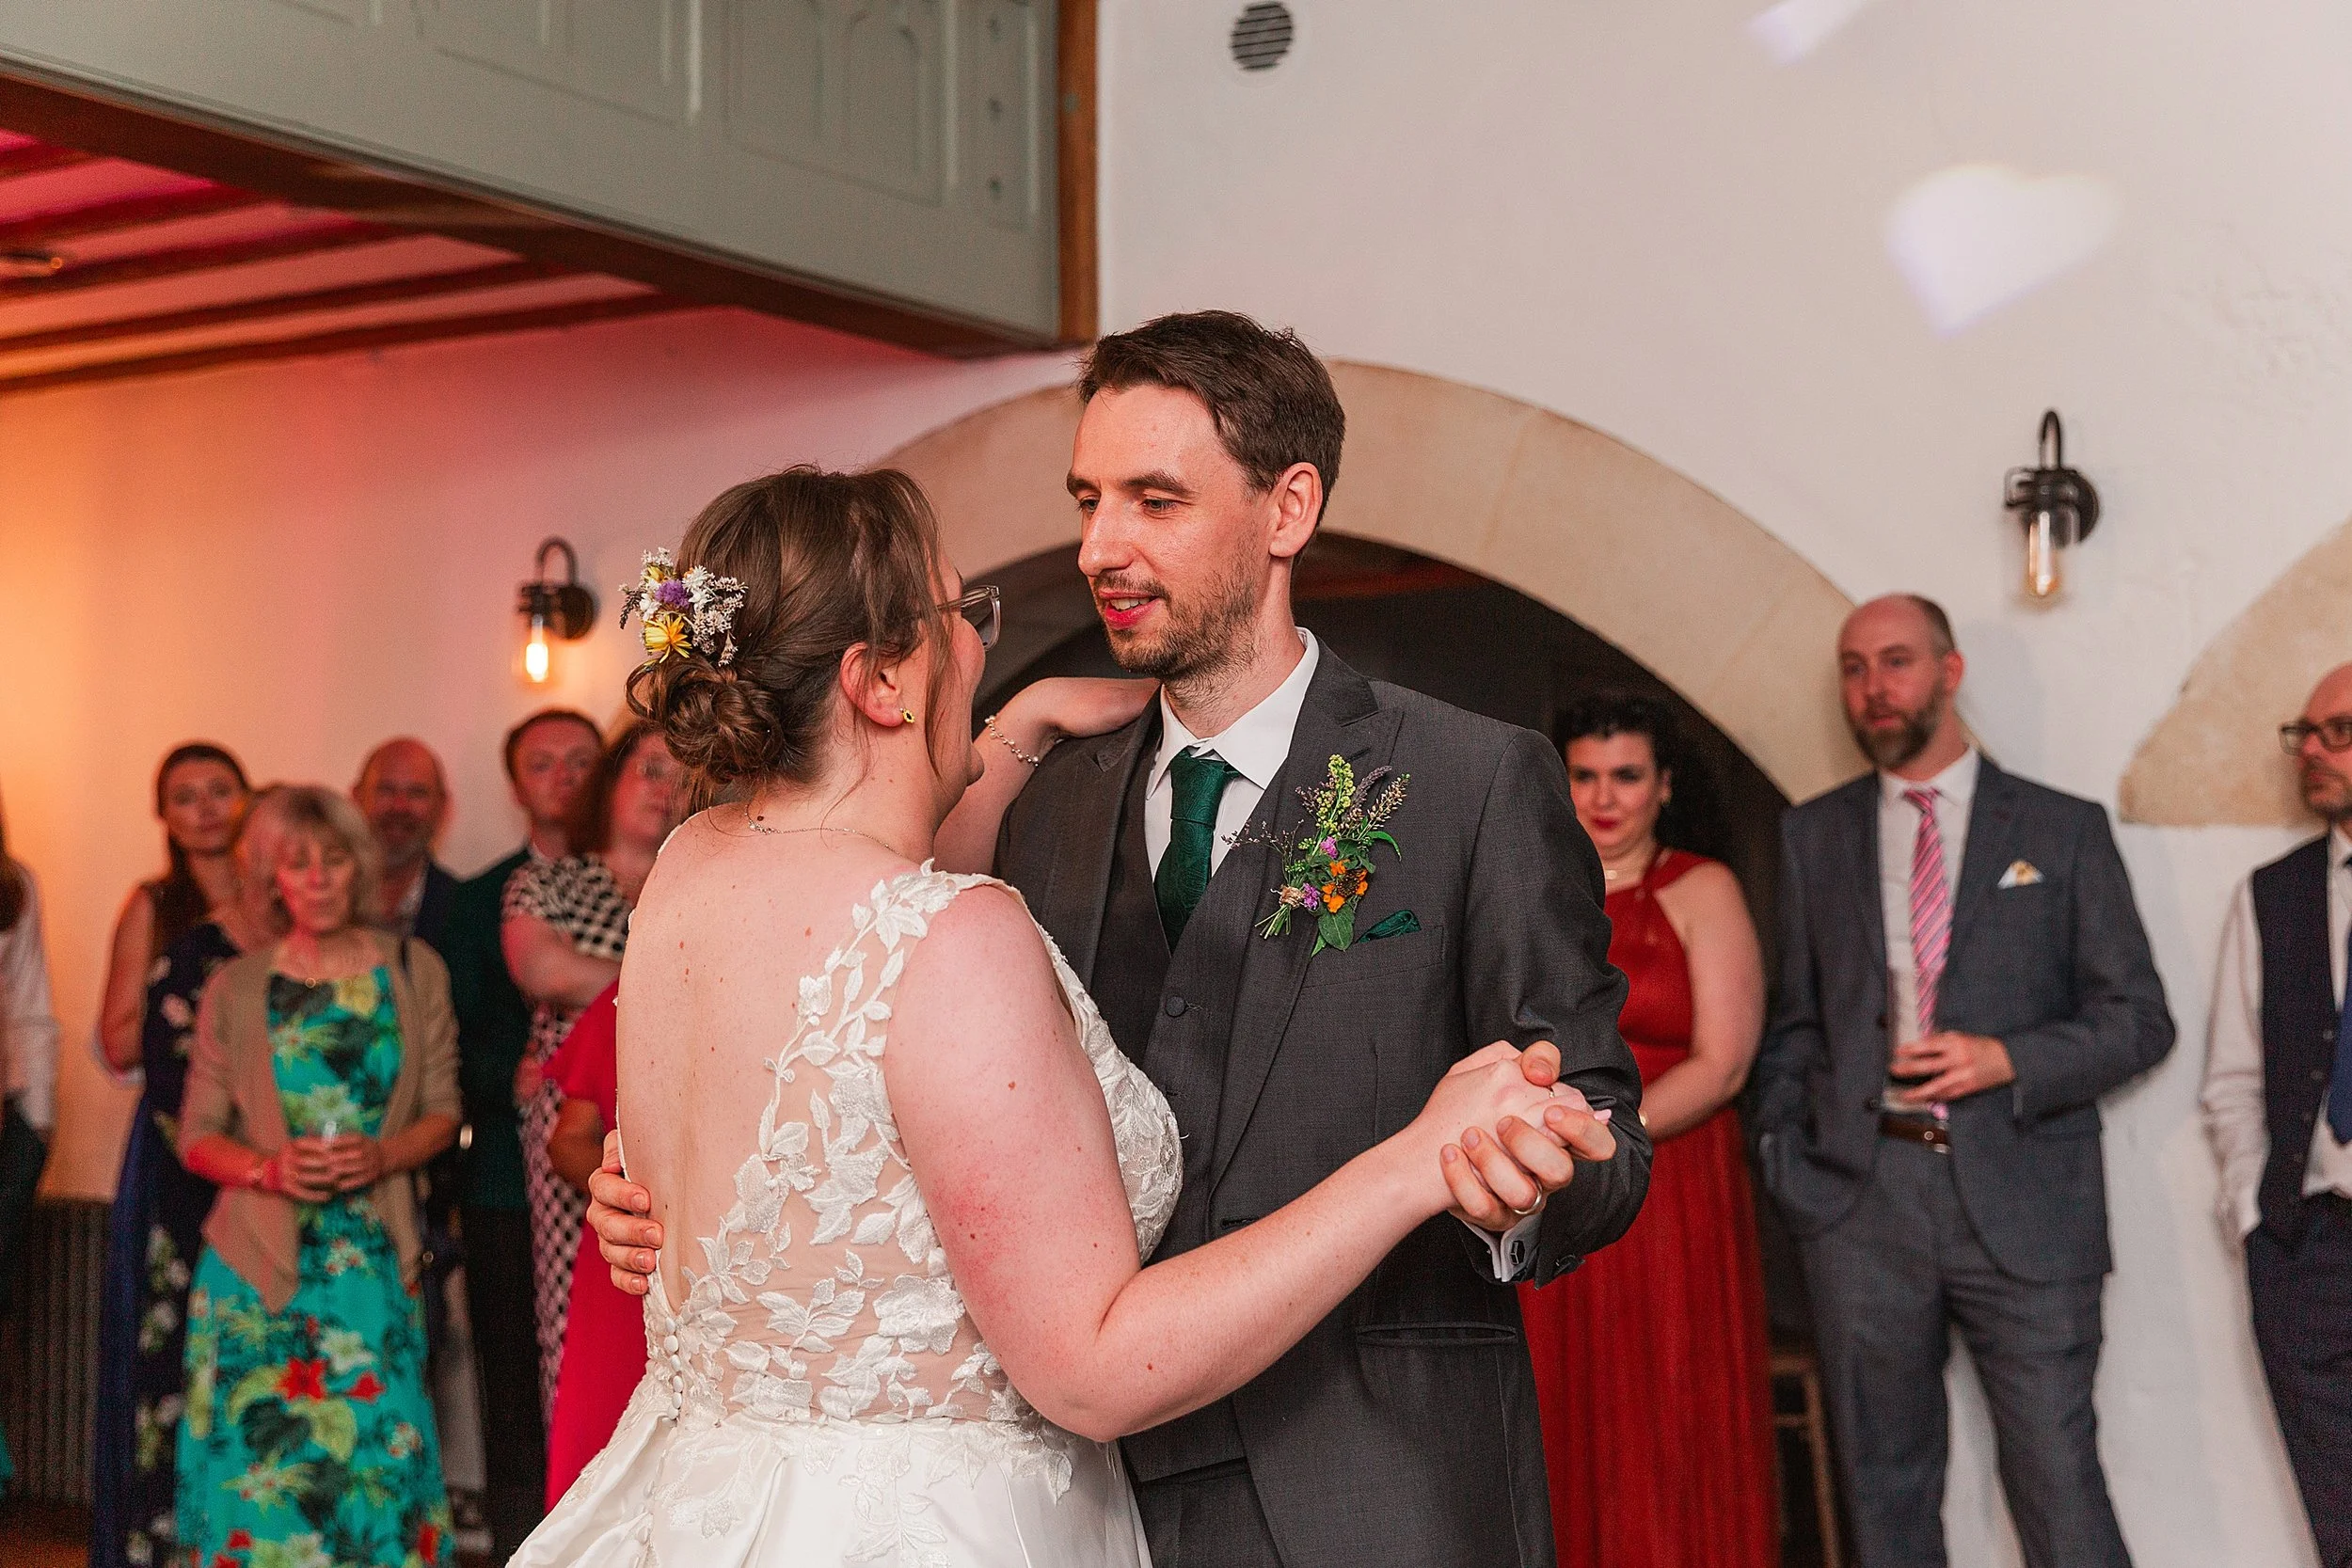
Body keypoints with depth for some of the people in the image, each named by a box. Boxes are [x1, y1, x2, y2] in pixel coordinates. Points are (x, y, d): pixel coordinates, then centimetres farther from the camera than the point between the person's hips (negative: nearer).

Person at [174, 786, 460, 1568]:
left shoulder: (414, 973, 6)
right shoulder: (237, 988, 4)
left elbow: (443, 1112, 8)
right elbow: (197, 1135, 5)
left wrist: (383, 1156, -11)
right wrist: (269, 1169, -13)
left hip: (373, 1259, 0)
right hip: (259, 1261, 0)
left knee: (375, 1455, -4)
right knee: (258, 1461, -1)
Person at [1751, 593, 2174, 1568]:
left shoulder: (2063, 830, 6)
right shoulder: (1812, 835, 13)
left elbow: (2140, 1019, 5)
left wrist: (2009, 1060, -11)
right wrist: (1783, 1155, 1)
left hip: (2023, 1203, -2)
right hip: (1859, 1202, 2)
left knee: (2059, 1484, -4)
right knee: (1885, 1489, 8)